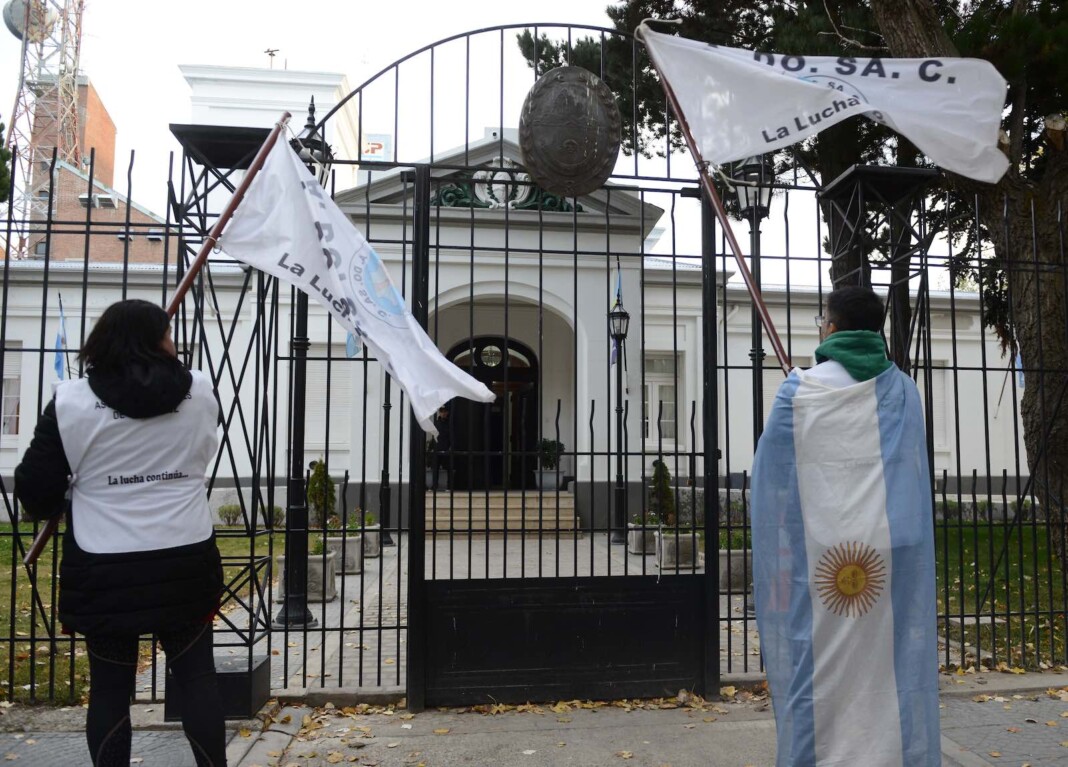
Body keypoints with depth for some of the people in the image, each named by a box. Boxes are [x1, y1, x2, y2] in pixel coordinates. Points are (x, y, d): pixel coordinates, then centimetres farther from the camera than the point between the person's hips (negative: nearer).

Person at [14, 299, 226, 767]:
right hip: (185, 562, 1)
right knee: (197, 677, 12)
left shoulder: (71, 402, -7)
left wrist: (54, 507, 20)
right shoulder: (200, 393, -2)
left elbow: (34, 488, -1)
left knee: (110, 687, 13)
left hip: (104, 569, -1)